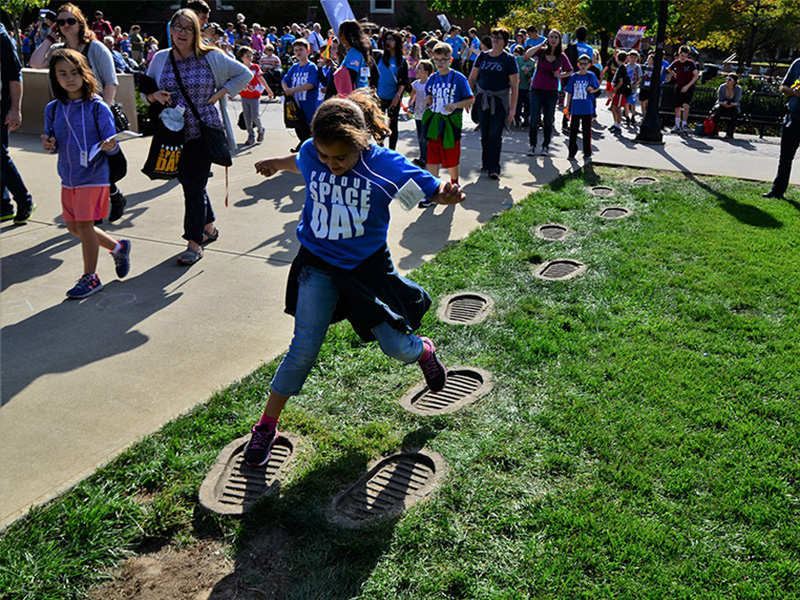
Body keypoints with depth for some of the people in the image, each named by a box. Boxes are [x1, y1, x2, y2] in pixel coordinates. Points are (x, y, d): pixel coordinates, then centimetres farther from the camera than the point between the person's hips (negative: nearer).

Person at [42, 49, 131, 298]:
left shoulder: (97, 107, -12)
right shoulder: (53, 109, 4)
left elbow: (111, 144, -11)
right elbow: (54, 143, 13)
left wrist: (109, 146, -33)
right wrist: (49, 144, -9)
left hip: (93, 176, -6)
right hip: (68, 177, 7)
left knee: (84, 223, -5)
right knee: (73, 226, 14)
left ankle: (90, 277, 10)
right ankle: (118, 247, 35)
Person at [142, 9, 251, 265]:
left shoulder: (211, 57, -3)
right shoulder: (160, 59, 7)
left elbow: (244, 74, 5)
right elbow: (145, 93, 13)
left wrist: (220, 94, -5)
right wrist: (154, 96, -11)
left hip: (203, 132, -4)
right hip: (174, 134, 5)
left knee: (194, 186, -5)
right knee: (188, 182, 14)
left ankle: (194, 244, 5)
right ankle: (209, 227, 34)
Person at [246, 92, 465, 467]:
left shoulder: (386, 165, -18)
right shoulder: (311, 155, -10)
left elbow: (431, 190, -11)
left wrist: (447, 195, -35)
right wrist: (275, 164, 37)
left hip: (369, 266, -1)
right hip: (319, 265, 1)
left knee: (396, 346, 5)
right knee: (304, 348, -5)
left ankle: (424, 352, 45)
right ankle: (266, 427, 10)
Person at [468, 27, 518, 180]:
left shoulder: (509, 59, -2)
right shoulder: (483, 56, 8)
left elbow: (514, 85, -4)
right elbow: (472, 78, 12)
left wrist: (513, 108, -10)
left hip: (500, 100, -3)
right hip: (482, 98, 3)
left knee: (495, 135, -9)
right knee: (484, 134, 9)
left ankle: (494, 168, -7)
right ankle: (485, 163, 23)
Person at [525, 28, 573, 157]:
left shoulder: (562, 57, 2)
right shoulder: (541, 51, -1)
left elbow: (570, 72, 14)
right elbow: (527, 54, -19)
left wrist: (560, 75, -6)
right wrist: (542, 44, -12)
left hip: (551, 92, 1)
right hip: (537, 89, -1)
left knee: (548, 120, 7)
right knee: (534, 119, -3)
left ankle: (546, 146, 18)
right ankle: (532, 145, 9)